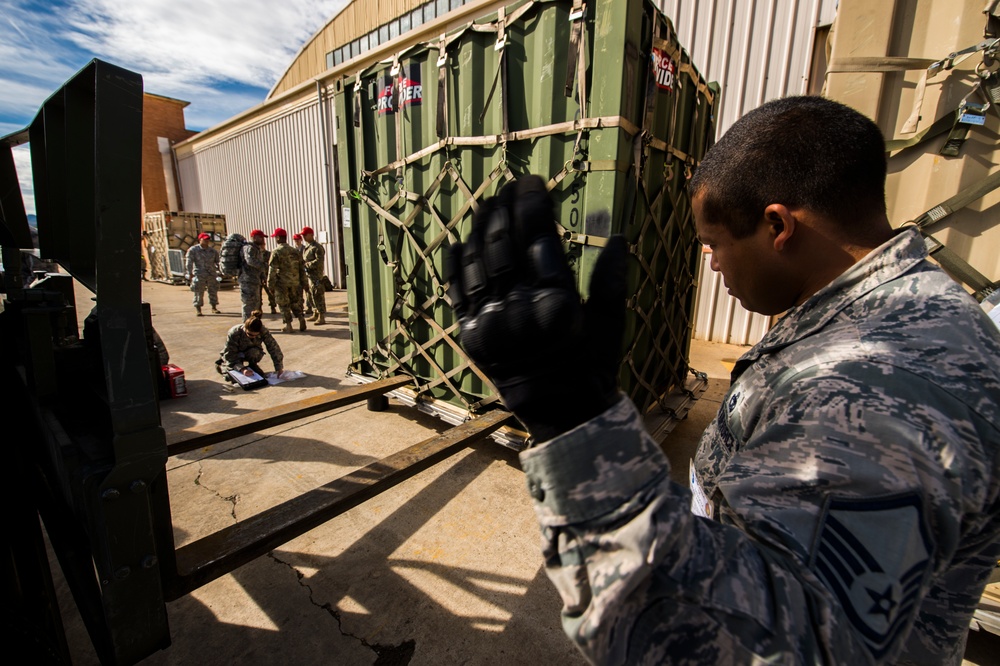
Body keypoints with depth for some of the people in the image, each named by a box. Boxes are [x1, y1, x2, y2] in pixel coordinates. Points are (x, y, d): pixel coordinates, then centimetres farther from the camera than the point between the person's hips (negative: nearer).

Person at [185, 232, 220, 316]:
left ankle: (214, 308, 20)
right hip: (199, 275, -3)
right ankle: (198, 309, 5)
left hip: (212, 274, 4)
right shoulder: (193, 250, 1)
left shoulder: (213, 251, 11)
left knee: (213, 291, 7)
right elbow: (189, 262, -4)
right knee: (199, 293, -3)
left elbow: (218, 261, 13)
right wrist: (190, 273, -12)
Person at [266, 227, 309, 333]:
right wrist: (303, 282, 15)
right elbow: (302, 268, 9)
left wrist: (270, 285, -4)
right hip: (295, 283, 4)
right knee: (296, 303, 15)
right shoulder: (295, 251, 7)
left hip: (282, 283, -4)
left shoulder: (276, 252, -10)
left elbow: (272, 270, -11)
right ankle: (301, 320, 5)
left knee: (284, 305, 5)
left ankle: (288, 326, 7)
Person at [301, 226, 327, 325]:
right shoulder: (306, 248, 18)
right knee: (312, 296, 16)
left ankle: (322, 317, -5)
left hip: (316, 276, -10)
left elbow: (319, 261, -22)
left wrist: (306, 264, -19)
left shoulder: (317, 247, -11)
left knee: (318, 296, -8)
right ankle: (315, 315, 27)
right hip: (309, 275, 10)